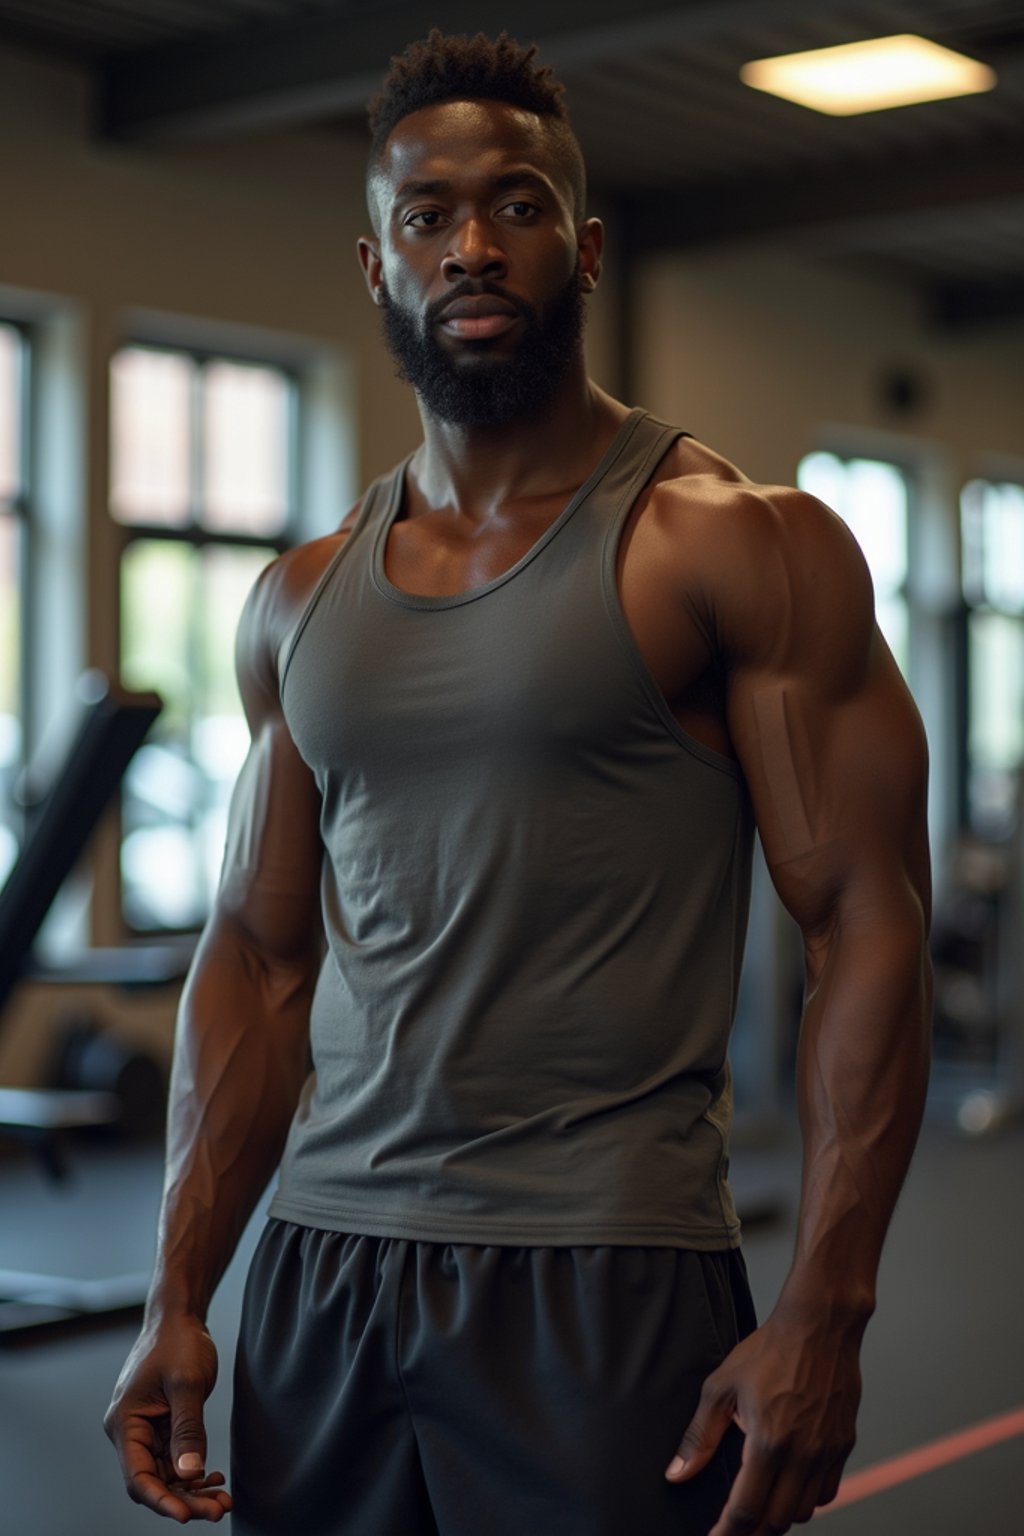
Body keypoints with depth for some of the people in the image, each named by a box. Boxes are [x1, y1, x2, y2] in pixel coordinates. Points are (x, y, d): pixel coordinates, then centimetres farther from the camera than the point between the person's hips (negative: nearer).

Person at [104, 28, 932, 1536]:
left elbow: (868, 926, -10)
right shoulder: (301, 601, 10)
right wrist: (178, 1296, 6)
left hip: (608, 1281, -5)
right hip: (323, 1264, 5)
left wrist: (824, 1312, -17)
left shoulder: (736, 546, -6)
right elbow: (258, 956, 12)